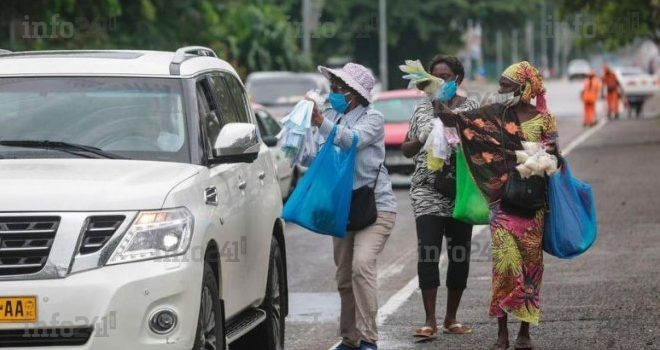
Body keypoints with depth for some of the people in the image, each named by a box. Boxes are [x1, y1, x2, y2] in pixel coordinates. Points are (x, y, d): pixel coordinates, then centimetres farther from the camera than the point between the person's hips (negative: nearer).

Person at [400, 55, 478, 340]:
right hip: (428, 191, 0)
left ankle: (451, 318, 14)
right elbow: (406, 150, 13)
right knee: (428, 253, -12)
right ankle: (430, 321, -12)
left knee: (460, 255, 3)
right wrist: (422, 140, -7)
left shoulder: (470, 108, 5)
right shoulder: (423, 109, 10)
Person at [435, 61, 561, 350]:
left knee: (530, 261, 3)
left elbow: (552, 157, 2)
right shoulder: (496, 114, 4)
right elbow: (456, 119, -4)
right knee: (504, 259, -10)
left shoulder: (543, 119, 2)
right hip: (503, 199, 0)